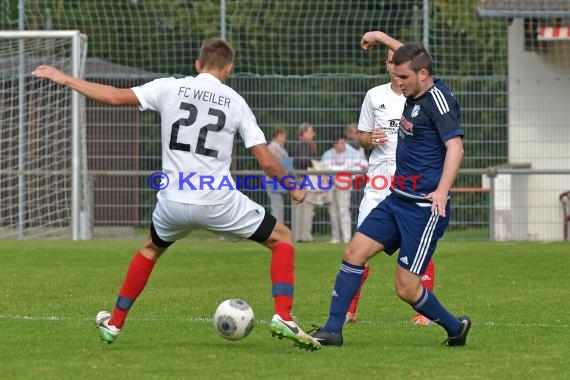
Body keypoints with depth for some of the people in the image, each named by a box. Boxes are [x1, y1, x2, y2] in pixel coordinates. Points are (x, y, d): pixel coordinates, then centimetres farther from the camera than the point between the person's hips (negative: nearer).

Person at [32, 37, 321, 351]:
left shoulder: (169, 88, 2)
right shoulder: (235, 102, 2)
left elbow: (116, 97, 1)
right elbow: (266, 162, 0)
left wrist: (65, 79, 13)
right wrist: (293, 189, 18)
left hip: (173, 202, 2)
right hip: (219, 202, -2)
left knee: (151, 249, 33)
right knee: (282, 239, 15)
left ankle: (114, 324, 35)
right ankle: (283, 318, -3)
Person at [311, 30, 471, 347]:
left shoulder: (438, 99, -16)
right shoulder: (416, 93, 9)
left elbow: (455, 147, -27)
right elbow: (410, 58, 32)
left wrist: (442, 191, -39)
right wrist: (382, 37, 42)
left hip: (425, 207, -9)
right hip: (398, 200, 9)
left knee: (407, 289, -8)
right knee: (354, 253, 1)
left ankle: (455, 328, 14)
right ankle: (333, 330, 5)